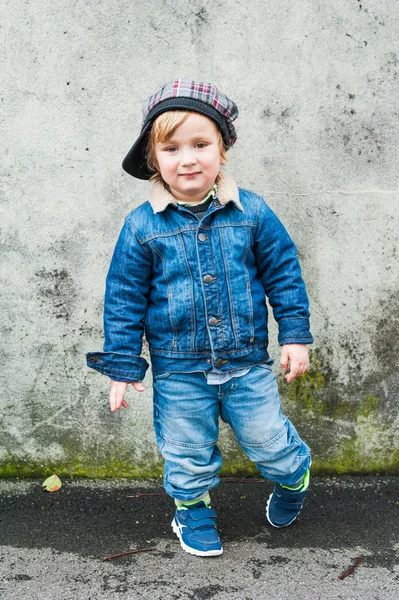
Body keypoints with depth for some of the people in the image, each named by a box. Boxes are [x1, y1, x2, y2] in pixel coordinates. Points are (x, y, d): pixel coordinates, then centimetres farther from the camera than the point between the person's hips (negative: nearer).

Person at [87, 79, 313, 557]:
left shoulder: (251, 212, -6)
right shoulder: (143, 226, -9)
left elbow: (284, 273, 3)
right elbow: (124, 300, -3)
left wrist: (294, 334, 1)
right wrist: (123, 366, -2)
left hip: (247, 363, 1)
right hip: (178, 372, 0)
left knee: (269, 442, 13)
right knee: (187, 455, 15)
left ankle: (293, 478, 46)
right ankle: (193, 510, 44)